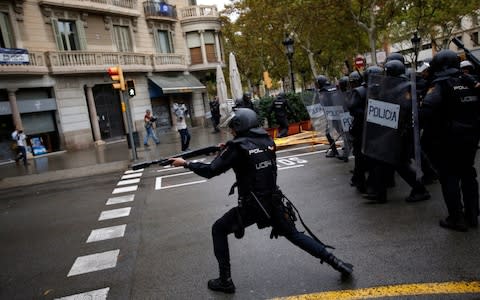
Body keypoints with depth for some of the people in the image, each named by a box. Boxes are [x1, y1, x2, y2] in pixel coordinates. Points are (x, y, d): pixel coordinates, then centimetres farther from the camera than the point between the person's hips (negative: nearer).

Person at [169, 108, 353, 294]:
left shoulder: (238, 146, -14)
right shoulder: (267, 141, 2)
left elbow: (211, 171, -12)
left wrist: (185, 163, 0)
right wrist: (228, 150, 13)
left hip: (251, 206, -5)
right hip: (273, 202, 6)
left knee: (218, 230, 15)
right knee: (294, 234, 24)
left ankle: (225, 281, 17)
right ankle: (336, 263, 23)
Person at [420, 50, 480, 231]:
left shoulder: (440, 85, -13)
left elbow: (427, 111, -26)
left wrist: (433, 134, -14)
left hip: (449, 140, -6)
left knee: (449, 177, 4)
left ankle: (457, 219, 9)